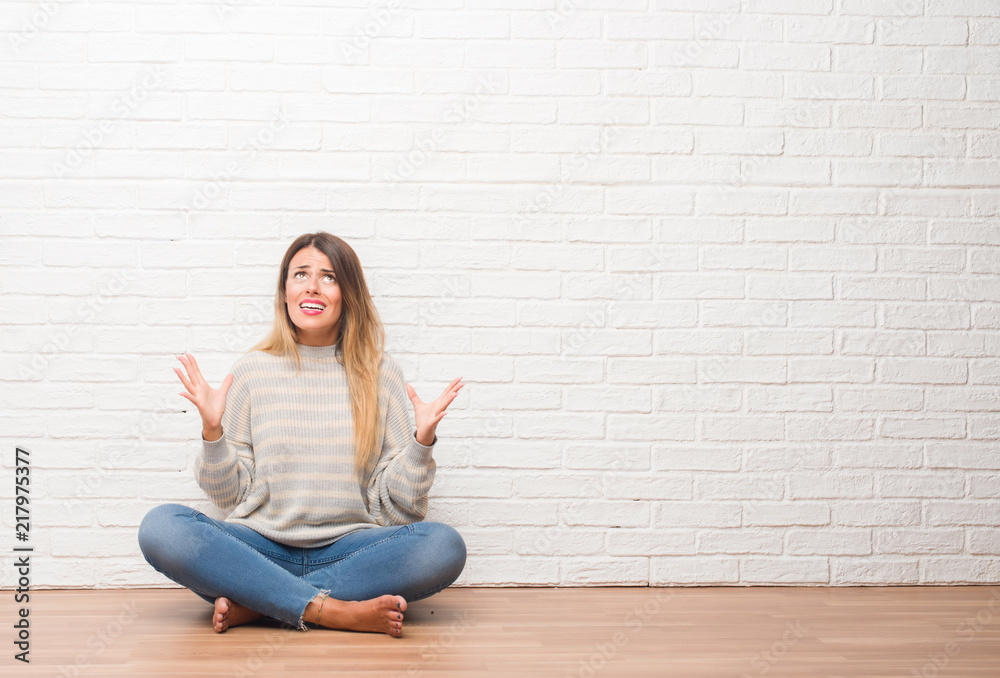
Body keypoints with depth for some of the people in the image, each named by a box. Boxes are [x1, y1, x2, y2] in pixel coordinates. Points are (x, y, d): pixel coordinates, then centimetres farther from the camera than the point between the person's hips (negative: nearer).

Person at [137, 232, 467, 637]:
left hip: (347, 550, 0)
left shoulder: (380, 374, 7)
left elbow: (394, 504, 6)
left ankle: (252, 605, -23)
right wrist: (212, 429, -7)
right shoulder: (252, 370, 7)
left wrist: (422, 441, -9)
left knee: (445, 547, -29)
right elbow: (228, 495, 8)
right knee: (160, 527, -27)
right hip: (261, 548, 0)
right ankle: (333, 610, -27)